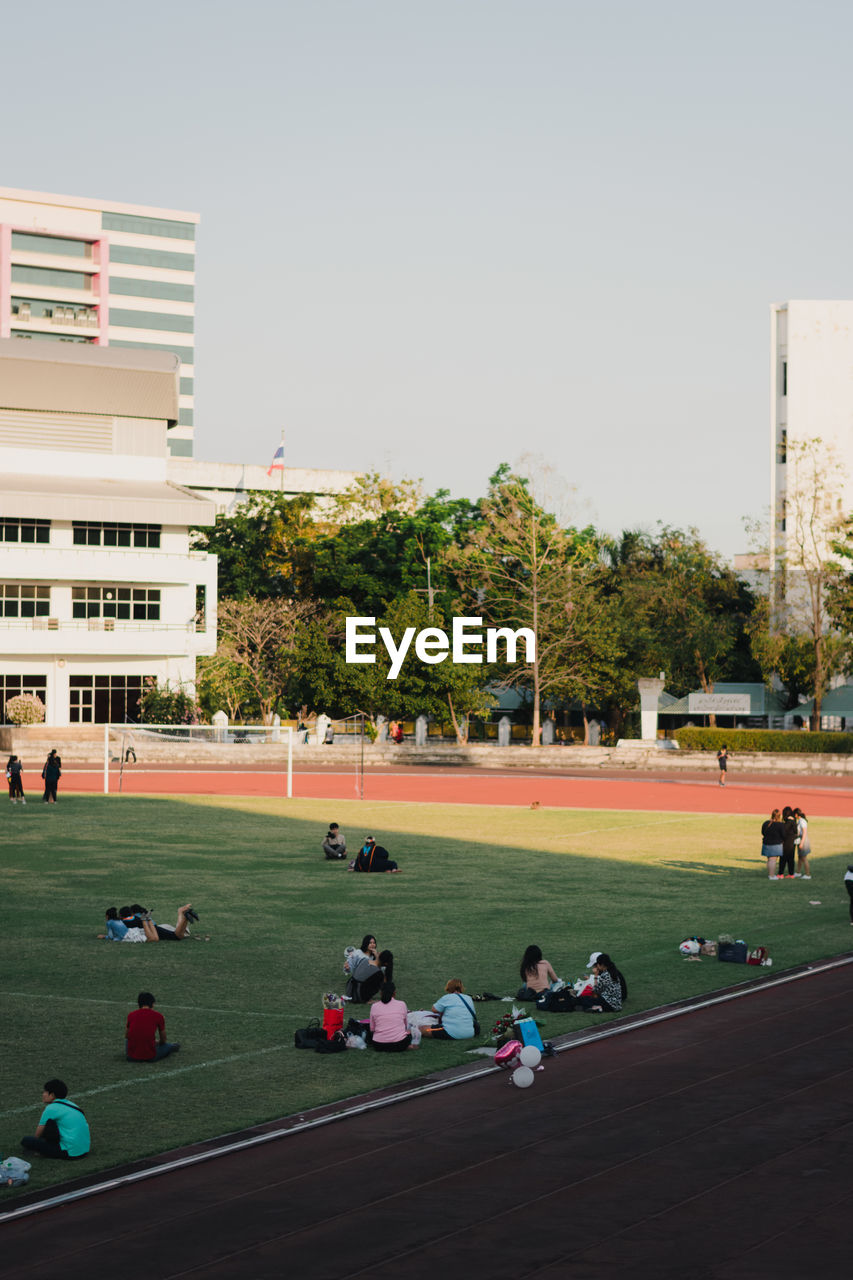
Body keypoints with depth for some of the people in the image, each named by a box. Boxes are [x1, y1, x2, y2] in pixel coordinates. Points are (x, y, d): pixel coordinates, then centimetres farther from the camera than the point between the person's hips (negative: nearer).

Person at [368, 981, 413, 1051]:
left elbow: (372, 1029, 8)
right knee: (409, 1032, 33)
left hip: (379, 1045, 0)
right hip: (399, 1045, 0)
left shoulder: (374, 1006, 1)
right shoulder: (401, 1004, 0)